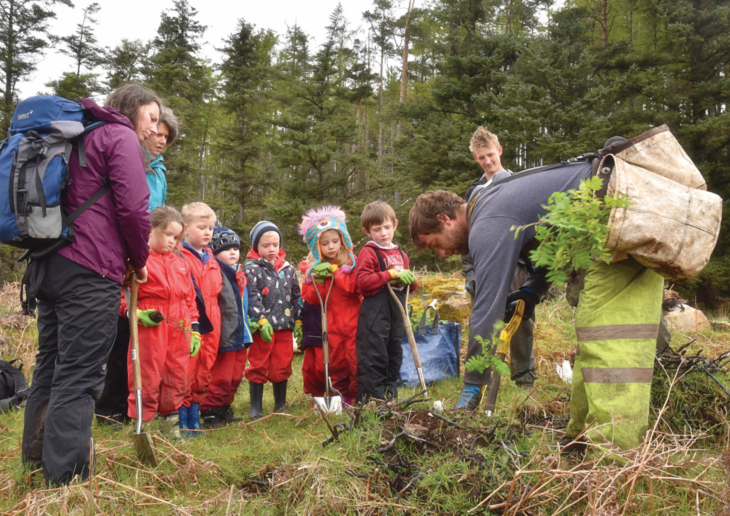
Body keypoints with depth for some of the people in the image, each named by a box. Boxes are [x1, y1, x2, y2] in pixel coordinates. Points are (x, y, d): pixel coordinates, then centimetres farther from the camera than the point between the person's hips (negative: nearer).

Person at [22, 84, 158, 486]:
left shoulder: (80, 138, 25)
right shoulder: (120, 136, -2)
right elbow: (132, 207, -13)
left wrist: (127, 258, 17)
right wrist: (139, 261, 2)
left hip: (50, 266, 9)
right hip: (90, 273, -9)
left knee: (50, 369, 15)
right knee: (79, 376, -8)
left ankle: (35, 465, 25)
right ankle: (65, 478, -5)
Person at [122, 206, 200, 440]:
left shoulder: (180, 262, 17)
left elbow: (190, 298, 20)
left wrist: (194, 331, 15)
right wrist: (136, 313, -19)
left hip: (179, 332, 6)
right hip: (149, 331, -6)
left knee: (176, 379, 12)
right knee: (147, 380, -1)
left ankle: (171, 427, 25)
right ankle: (141, 427, 12)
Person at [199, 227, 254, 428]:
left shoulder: (240, 274, 16)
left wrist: (248, 329, 25)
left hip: (241, 336, 9)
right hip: (224, 336, -8)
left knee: (235, 376, 16)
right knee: (220, 377, -3)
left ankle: (224, 408, 29)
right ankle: (210, 412, 10)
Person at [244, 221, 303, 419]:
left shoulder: (287, 269, 11)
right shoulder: (252, 269, -4)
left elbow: (296, 296, 16)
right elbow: (251, 297, -12)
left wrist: (298, 320, 12)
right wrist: (261, 320, -20)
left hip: (285, 326, 4)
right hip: (263, 328, -4)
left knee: (282, 366, 10)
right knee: (258, 367, 4)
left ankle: (280, 404, 23)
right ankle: (256, 406, 15)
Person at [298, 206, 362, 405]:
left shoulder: (351, 263, 2)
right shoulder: (312, 267, 7)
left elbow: (353, 287, -13)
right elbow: (310, 297, 0)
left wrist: (335, 270, -13)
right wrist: (318, 278, -15)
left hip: (351, 323, -2)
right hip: (328, 327, 2)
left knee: (355, 361, -3)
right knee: (334, 363, 6)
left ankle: (360, 397, 9)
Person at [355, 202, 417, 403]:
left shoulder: (400, 255, 19)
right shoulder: (368, 253, -4)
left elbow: (409, 285, 27)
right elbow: (362, 281, -16)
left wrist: (409, 280, 2)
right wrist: (391, 274, -17)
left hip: (396, 312, 7)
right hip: (374, 312, -7)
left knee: (394, 355, 13)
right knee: (373, 357, -7)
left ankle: (391, 396, 24)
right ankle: (371, 399, 0)